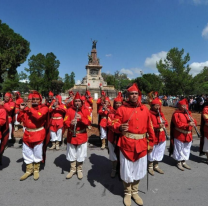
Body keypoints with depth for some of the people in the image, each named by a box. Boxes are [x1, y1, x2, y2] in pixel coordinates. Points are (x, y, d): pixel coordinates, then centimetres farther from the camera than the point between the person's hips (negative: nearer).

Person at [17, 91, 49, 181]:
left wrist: (30, 108, -18)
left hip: (38, 134, -5)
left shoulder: (43, 108, -7)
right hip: (27, 133, 5)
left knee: (37, 153, 6)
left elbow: (38, 116, -28)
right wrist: (21, 109, -4)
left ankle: (36, 170, 27)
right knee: (26, 153, 14)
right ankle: (29, 170, 32)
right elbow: (19, 119, 9)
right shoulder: (27, 107, 9)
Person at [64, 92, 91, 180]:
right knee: (72, 154, 13)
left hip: (82, 136, -1)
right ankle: (72, 169, 32)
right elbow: (65, 122, -5)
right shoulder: (69, 110, -1)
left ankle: (79, 170, 28)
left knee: (80, 154, 9)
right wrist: (70, 123, -27)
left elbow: (89, 122, -9)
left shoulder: (85, 110, -2)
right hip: (71, 135, 1)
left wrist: (81, 118, -25)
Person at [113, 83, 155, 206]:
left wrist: (151, 143, 9)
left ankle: (135, 192, 41)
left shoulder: (145, 109, 4)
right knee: (127, 170, 9)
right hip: (127, 144, -3)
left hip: (141, 144, 3)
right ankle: (127, 193, 35)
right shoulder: (122, 109, -5)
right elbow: (116, 124, -7)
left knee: (139, 170, 16)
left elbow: (150, 127, 8)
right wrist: (120, 128, -30)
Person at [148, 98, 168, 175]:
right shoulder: (149, 114, -13)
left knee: (159, 152, 17)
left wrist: (163, 123, -12)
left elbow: (165, 123, 11)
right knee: (152, 152, 6)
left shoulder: (161, 114, 10)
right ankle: (150, 167, 25)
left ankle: (156, 166, 35)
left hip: (161, 137, 7)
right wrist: (158, 126, -29)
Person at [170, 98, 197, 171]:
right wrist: (188, 124, -30)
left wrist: (193, 121, -14)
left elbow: (194, 122, 9)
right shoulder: (176, 114, -13)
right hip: (179, 135, -7)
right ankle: (179, 163, 23)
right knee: (179, 149, 6)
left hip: (188, 135, 7)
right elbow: (178, 124, -22)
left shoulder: (188, 113, 10)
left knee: (186, 149, 16)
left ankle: (184, 162, 32)